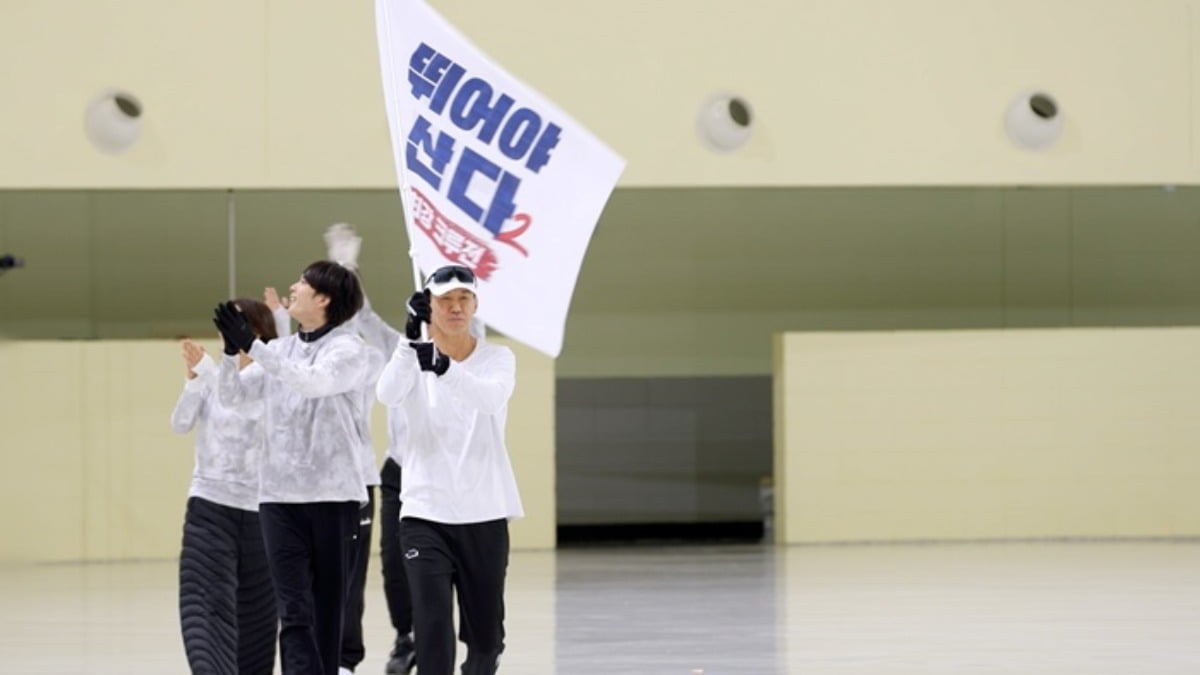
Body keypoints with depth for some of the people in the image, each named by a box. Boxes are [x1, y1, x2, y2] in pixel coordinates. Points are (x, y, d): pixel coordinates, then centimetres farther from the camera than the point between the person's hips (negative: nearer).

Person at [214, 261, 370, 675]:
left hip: (333, 496, -3)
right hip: (280, 495, 3)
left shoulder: (348, 348, -4)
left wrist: (251, 346, -24)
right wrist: (231, 351, -10)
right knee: (294, 610, -8)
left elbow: (313, 381, -22)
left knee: (327, 608, 6)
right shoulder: (278, 349, 12)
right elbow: (233, 397, 7)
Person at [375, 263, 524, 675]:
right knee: (433, 629, -16)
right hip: (425, 515, -1)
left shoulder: (498, 359, 0)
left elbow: (492, 398, -23)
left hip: (484, 515, 1)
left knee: (486, 637, 11)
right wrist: (411, 339, -37)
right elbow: (387, 394, -22)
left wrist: (443, 368, -42)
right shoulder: (412, 359, 0)